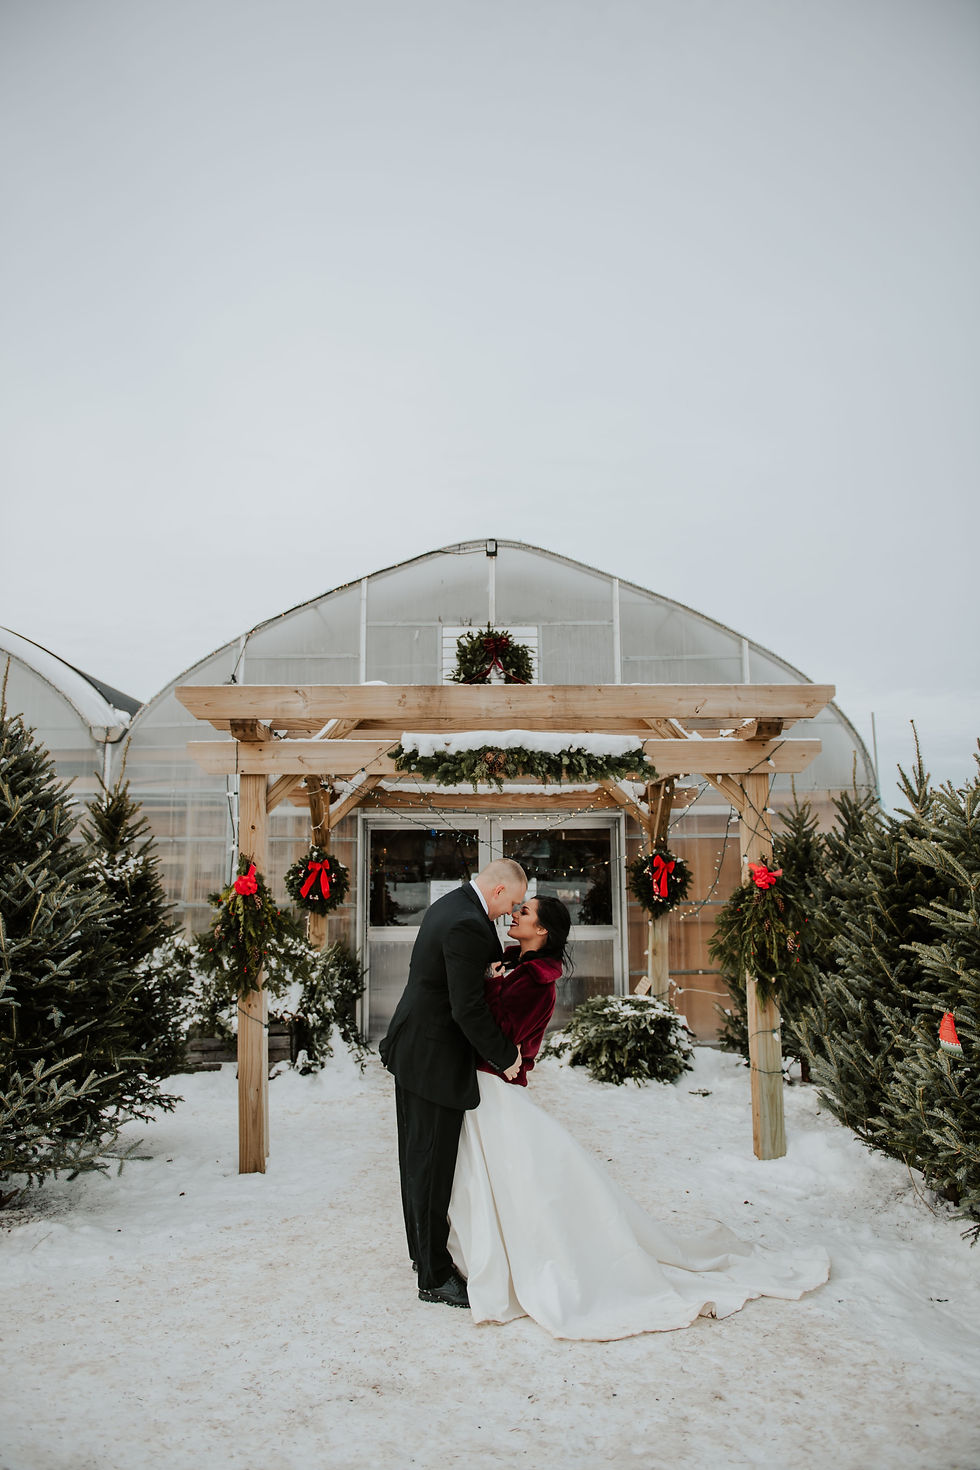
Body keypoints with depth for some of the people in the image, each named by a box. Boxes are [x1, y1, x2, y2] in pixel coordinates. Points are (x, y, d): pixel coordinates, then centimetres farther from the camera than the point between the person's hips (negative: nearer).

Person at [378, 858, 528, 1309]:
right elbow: (468, 1009, -26)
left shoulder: (451, 905, 7)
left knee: (418, 1159, 20)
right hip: (434, 1060, -11)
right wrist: (506, 1056, -14)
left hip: (413, 1048, 11)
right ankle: (435, 1276, 12)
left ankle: (423, 1251, 36)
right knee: (432, 1165, 1)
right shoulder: (467, 925, -24)